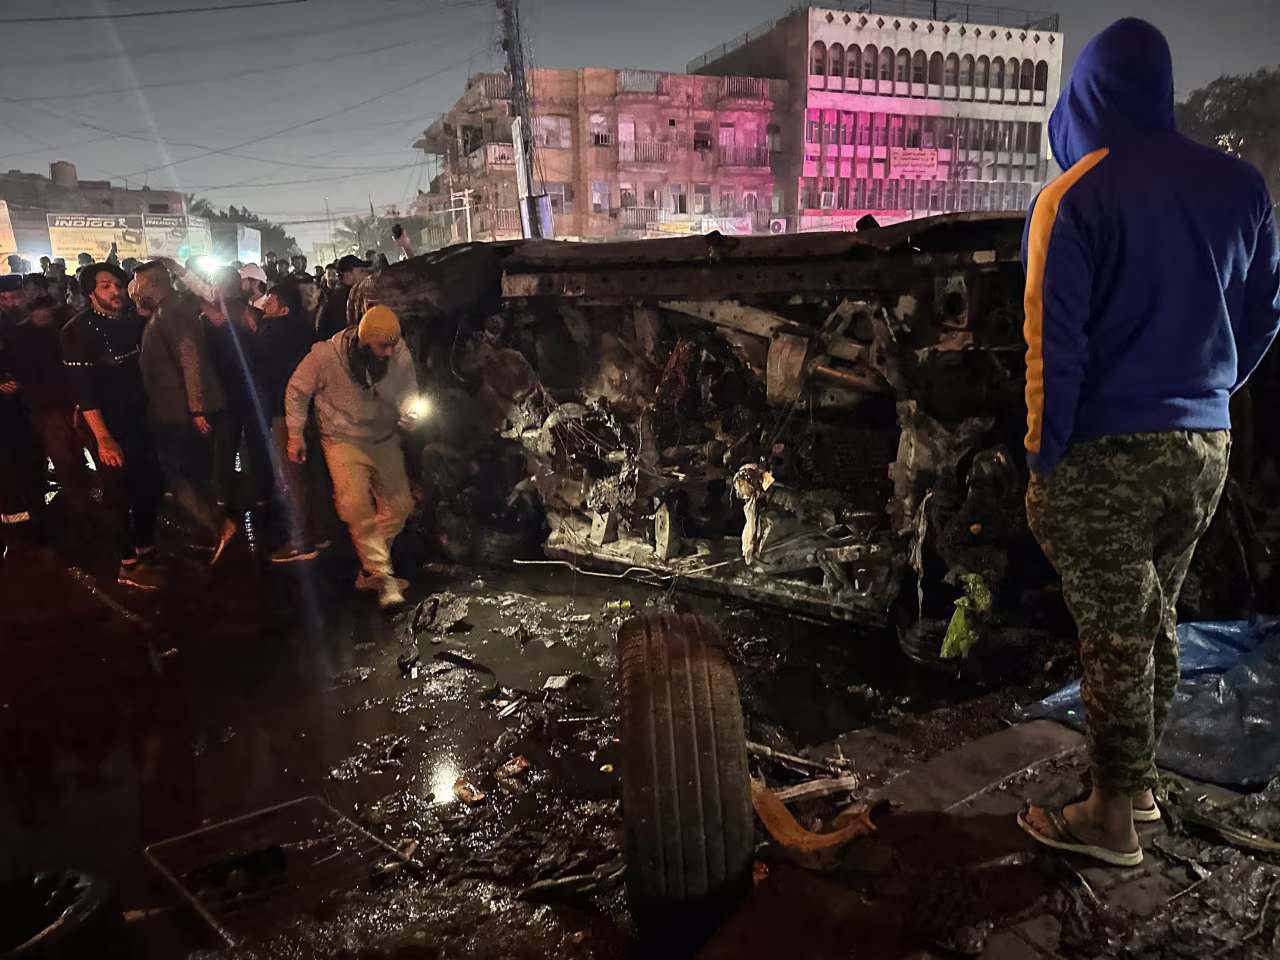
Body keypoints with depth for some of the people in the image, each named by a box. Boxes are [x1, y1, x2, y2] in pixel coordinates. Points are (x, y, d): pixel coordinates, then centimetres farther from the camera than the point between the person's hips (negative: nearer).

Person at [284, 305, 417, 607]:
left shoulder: (400, 354, -16)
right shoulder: (327, 355, -21)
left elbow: (408, 390, -4)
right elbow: (298, 390, -6)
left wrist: (410, 412, -28)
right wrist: (295, 434, -3)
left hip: (384, 438, 4)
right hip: (343, 439, -3)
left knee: (400, 505, 1)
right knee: (356, 505, -20)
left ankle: (370, 567, 19)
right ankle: (381, 574, -9)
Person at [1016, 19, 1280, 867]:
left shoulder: (1072, 199, -10)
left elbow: (1055, 343, -14)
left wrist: (1042, 462, -8)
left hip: (1110, 449, -5)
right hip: (1206, 447, 6)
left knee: (1114, 636, 4)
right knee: (1155, 620, 19)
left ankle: (1112, 818, 17)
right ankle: (1138, 780, 34)